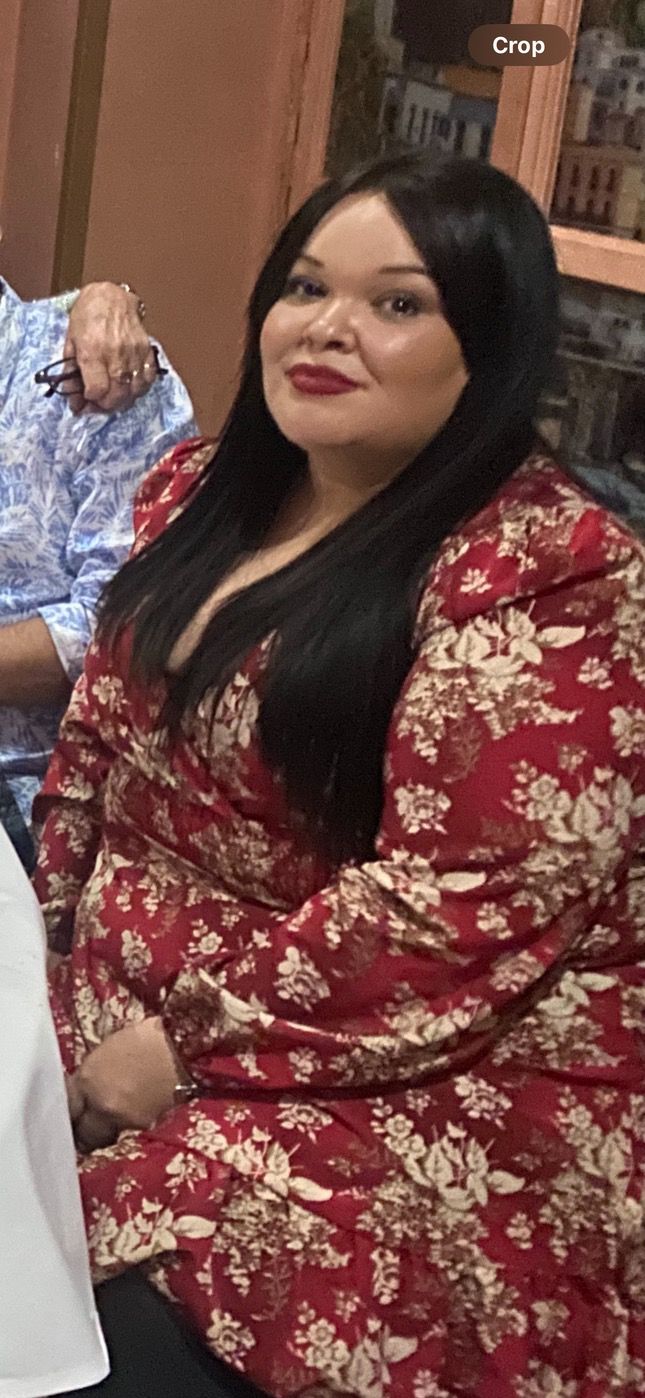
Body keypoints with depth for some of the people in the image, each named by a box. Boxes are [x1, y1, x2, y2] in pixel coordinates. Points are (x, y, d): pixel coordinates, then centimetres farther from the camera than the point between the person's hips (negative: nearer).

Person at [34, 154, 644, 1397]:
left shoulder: (539, 581, -18)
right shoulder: (202, 490, 7)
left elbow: (465, 911, -23)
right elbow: (96, 741, 14)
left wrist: (195, 1041, -18)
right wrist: (41, 944, 1)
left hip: (426, 1095, -7)